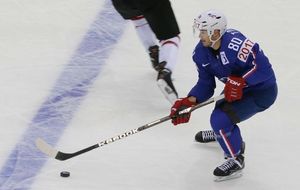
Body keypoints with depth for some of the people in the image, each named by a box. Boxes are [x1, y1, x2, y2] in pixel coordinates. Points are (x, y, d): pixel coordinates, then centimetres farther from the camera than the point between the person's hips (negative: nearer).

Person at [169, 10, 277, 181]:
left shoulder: (235, 43, -32)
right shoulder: (201, 53, -6)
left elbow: (263, 67, -32)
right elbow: (205, 84, -2)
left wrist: (239, 82, -37)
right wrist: (188, 102, -16)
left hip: (263, 91, -9)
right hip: (239, 91, 9)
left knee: (220, 119, -18)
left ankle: (236, 160, 2)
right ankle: (222, 133, 60)